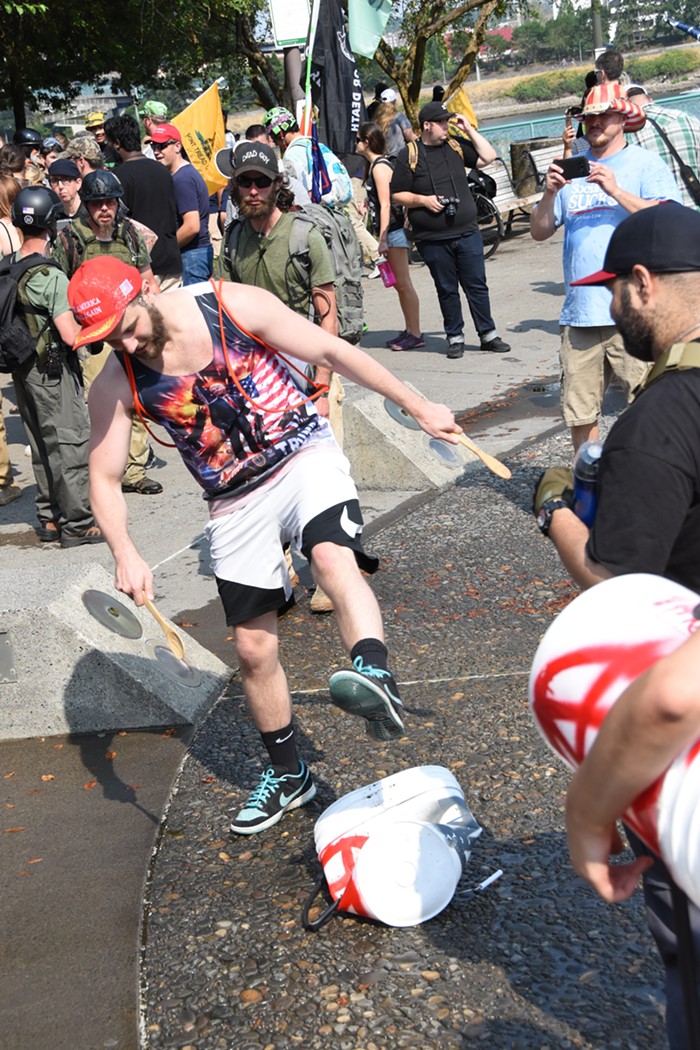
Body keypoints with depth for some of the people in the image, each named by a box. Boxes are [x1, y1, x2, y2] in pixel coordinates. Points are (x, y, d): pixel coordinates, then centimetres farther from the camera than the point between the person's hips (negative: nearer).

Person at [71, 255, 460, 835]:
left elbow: (332, 351, -8)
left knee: (334, 558, -35)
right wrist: (126, 554, -20)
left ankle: (377, 682, -54)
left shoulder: (236, 306, -15)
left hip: (305, 457, -3)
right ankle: (288, 775, 26)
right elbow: (105, 478, -2)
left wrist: (416, 405, -5)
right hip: (236, 503, 3)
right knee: (254, 647, 7)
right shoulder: (116, 385, -9)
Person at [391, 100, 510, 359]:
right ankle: (455, 338, 18)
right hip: (433, 239, -2)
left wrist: (469, 130, 2)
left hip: (467, 233, 3)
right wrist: (423, 200, -13)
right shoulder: (409, 155, 0)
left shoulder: (456, 146, 9)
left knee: (477, 285, 5)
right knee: (447, 290, 6)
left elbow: (488, 157, 5)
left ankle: (488, 335, 15)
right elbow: (397, 195, 1)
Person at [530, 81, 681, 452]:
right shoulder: (571, 170, 17)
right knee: (578, 413, 8)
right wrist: (550, 193, -5)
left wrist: (616, 191, -17)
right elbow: (539, 231, 13)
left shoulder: (645, 164, 5)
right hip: (579, 312, 4)